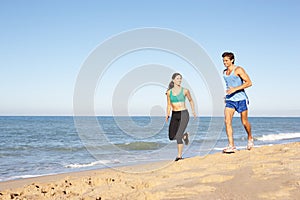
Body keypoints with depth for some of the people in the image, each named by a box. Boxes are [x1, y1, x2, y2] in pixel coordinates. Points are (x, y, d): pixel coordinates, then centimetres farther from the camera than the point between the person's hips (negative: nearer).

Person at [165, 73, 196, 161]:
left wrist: (193, 111, 5)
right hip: (174, 115, 4)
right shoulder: (169, 92, 2)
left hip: (183, 114, -4)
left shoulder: (185, 90, -3)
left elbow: (191, 100, 13)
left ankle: (179, 156, -2)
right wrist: (167, 115, -4)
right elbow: (169, 105, 9)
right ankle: (185, 136, 36)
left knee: (178, 136, -16)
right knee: (171, 137, 7)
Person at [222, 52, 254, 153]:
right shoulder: (224, 72, 11)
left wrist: (235, 89, -22)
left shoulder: (238, 70, -9)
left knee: (244, 122, 6)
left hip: (241, 99, -5)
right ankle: (231, 146, -12)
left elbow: (249, 83, -14)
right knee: (227, 121, -12)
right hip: (230, 100, 5)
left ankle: (250, 138, 34)